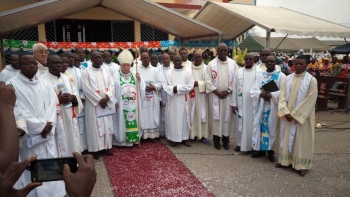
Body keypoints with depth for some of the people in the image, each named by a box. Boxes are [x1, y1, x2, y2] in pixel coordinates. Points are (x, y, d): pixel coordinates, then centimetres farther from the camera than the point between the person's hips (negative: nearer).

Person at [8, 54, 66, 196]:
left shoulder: (45, 84, 12)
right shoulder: (12, 85, -5)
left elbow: (52, 106, 5)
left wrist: (47, 125, -10)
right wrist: (40, 126, -12)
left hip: (47, 133, 5)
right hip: (28, 136, -4)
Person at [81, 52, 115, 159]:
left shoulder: (106, 70, 9)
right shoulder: (86, 72, -4)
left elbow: (111, 85, 4)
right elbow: (86, 89, -12)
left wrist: (107, 97, -12)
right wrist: (99, 100, -14)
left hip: (106, 103, 4)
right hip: (93, 104, -4)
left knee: (107, 125, 8)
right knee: (94, 126, 0)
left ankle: (106, 147, 20)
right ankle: (95, 149, 10)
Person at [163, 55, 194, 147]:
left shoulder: (187, 72, 2)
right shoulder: (169, 73, 4)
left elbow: (190, 86, -6)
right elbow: (165, 86, -1)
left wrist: (178, 88, -14)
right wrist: (173, 89, -19)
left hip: (184, 99, 0)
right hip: (172, 99, 0)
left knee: (184, 118, 5)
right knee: (172, 118, 3)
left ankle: (185, 138, 16)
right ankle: (173, 138, 12)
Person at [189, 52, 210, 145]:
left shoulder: (206, 68, 1)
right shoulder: (189, 68, 4)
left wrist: (198, 83, -14)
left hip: (201, 95, 0)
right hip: (191, 95, 1)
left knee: (202, 114, 2)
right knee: (192, 115, 3)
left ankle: (203, 136, 7)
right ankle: (193, 134, 13)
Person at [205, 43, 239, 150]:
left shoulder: (233, 63, 2)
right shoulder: (211, 64, -2)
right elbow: (208, 81, -5)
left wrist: (228, 91, -11)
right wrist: (217, 92, -12)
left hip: (229, 95, 1)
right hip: (215, 95, -1)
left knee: (227, 116, 6)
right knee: (216, 116, 4)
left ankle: (226, 139, 19)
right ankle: (216, 139, 15)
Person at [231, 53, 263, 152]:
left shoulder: (260, 72, -3)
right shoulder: (239, 72, 5)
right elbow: (235, 88, 5)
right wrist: (233, 103, 2)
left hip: (255, 103, -2)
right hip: (241, 103, 2)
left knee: (254, 124, 5)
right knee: (241, 124, 9)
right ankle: (240, 143, 22)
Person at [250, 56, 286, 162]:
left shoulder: (281, 75, -3)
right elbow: (253, 90, 2)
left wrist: (271, 94, -22)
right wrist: (261, 94, -17)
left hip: (273, 107, -3)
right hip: (261, 106, 4)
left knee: (272, 127, 2)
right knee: (260, 126, 6)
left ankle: (270, 150, 15)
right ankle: (260, 149, 19)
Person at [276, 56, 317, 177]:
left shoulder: (311, 80, -7)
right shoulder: (288, 78, 4)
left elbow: (310, 100, -13)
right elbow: (282, 95, 0)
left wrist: (295, 114, -16)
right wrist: (285, 112, -13)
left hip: (302, 116, -4)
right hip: (287, 115, 4)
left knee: (302, 140, 5)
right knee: (286, 138, 11)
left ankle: (302, 165, 16)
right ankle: (286, 160, 25)